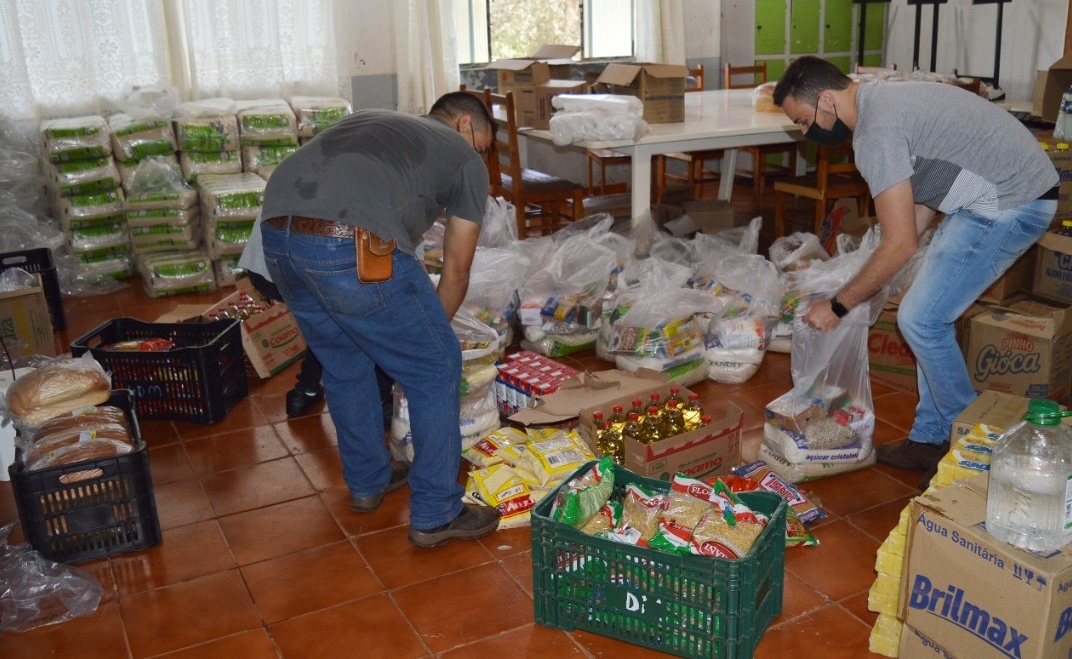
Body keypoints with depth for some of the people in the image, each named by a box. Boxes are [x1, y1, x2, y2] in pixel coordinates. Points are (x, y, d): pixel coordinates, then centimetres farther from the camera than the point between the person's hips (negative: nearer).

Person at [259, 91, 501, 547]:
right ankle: (436, 514, 21)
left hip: (275, 232, 7)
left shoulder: (370, 119, 36)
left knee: (344, 365, 28)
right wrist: (429, 330, 37)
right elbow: (456, 268, 21)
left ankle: (367, 482, 44)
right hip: (352, 246, -7)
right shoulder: (466, 159, 20)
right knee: (436, 369, 12)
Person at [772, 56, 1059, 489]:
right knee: (929, 314, 12)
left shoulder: (875, 130, -21)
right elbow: (922, 201, 17)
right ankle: (930, 440, 22)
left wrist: (837, 306, -12)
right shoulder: (883, 100, 11)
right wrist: (867, 279, 15)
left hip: (1010, 204, -10)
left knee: (920, 319, -6)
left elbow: (900, 244, -22)